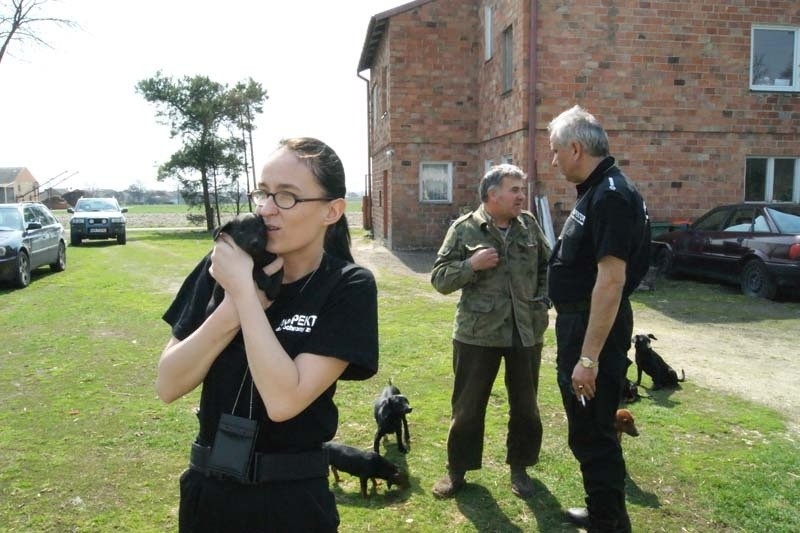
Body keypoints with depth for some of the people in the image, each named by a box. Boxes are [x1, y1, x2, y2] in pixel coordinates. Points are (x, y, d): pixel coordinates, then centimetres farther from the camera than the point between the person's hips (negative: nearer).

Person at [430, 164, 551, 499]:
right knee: (467, 405, 9)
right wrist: (471, 264, -20)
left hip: (526, 331, 3)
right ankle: (457, 468, 27)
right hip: (477, 333, -3)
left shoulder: (530, 225, 3)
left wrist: (542, 301, 5)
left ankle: (519, 467, 34)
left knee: (525, 406, 14)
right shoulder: (464, 228, -5)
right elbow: (439, 278, -5)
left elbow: (548, 266, 17)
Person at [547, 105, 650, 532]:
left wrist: (589, 356, -27)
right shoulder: (595, 191, 12)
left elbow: (612, 279, -26)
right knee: (587, 428, 21)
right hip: (577, 322, 11)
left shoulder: (611, 196, -20)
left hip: (595, 328, -11)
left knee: (592, 433, 1)